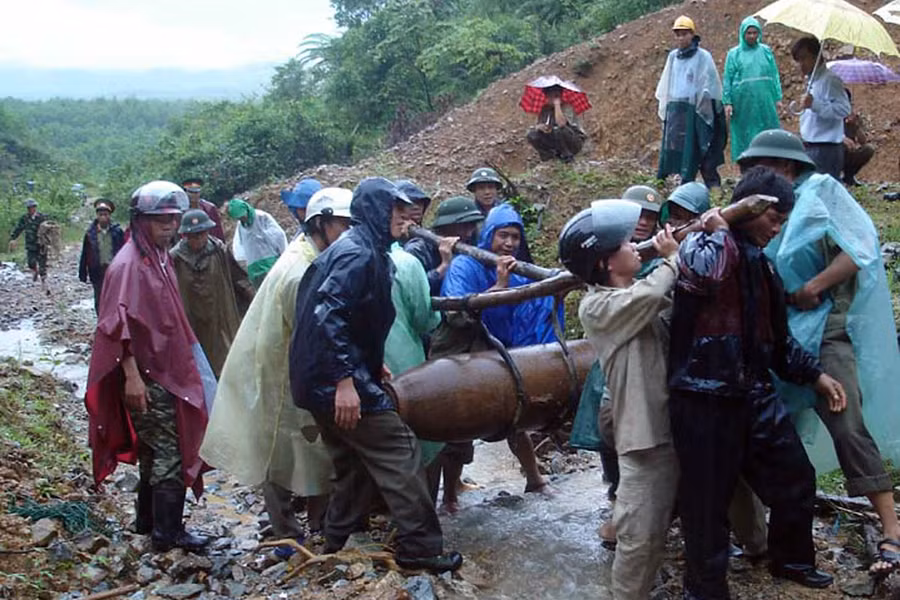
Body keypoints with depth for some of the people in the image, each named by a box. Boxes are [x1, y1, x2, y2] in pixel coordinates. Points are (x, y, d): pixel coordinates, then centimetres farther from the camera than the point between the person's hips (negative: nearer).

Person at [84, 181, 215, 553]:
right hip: (148, 376, -9)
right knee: (168, 452, -4)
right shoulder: (129, 263, -17)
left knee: (155, 450, 17)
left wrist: (185, 362, 19)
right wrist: (132, 376, -24)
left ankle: (149, 520, 28)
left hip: (166, 370, 9)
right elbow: (119, 323, -22)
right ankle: (168, 533, 4)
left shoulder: (159, 256, 11)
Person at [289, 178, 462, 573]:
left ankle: (336, 547, 25)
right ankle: (420, 548, 1)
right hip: (338, 380, -10)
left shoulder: (361, 250, 16)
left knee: (353, 463, 17)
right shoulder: (358, 253, -15)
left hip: (320, 381, 10)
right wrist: (345, 380, -29)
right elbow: (327, 314, -26)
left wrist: (372, 365, 24)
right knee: (399, 452, -4)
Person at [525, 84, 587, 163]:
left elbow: (561, 123, -36)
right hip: (554, 141, 5)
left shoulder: (567, 107, -16)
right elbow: (536, 125, 2)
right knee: (531, 135, -15)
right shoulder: (545, 109, 2)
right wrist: (539, 127, -22)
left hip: (574, 143, -5)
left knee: (560, 129, -37)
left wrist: (557, 105, -28)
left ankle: (567, 155, -15)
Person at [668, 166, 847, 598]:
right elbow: (698, 269, -38)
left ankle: (791, 561, 42)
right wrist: (719, 231, -19)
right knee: (708, 497, 3)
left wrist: (813, 374, 25)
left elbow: (777, 336, 28)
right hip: (706, 398, -9)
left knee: (795, 478, 18)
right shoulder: (709, 246, -10)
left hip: (754, 394, 9)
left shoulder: (759, 262, 20)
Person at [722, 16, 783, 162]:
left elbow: (774, 76, 11)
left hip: (764, 102, 2)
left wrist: (778, 98, 5)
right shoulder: (734, 54, 4)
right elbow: (727, 79, 3)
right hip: (743, 105, -2)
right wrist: (727, 102, -5)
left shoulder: (766, 51, 10)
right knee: (745, 136, 2)